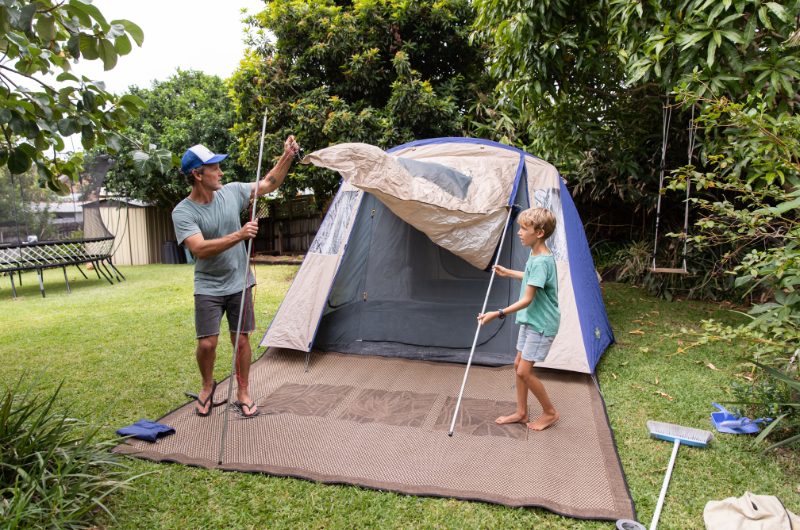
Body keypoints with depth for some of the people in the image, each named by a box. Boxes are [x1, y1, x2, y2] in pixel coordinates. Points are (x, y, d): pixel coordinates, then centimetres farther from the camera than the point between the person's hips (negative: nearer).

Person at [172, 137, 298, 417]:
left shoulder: (231, 192, -2)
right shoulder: (183, 212, -15)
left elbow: (268, 185, 9)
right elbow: (200, 249, -28)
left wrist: (286, 157, 0)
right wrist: (239, 236, -36)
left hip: (239, 282, 3)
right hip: (208, 287, -3)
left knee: (241, 340, 6)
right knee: (207, 343, -5)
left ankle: (243, 394, 22)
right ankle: (208, 387, 26)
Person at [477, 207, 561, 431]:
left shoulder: (541, 262, -26)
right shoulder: (535, 255, 5)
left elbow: (526, 300, -28)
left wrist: (498, 314, -31)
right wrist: (508, 273, 32)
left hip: (541, 324, -10)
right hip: (530, 320, 10)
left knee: (524, 371, -5)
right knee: (518, 365, 14)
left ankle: (550, 412, 16)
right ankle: (521, 413, 27)